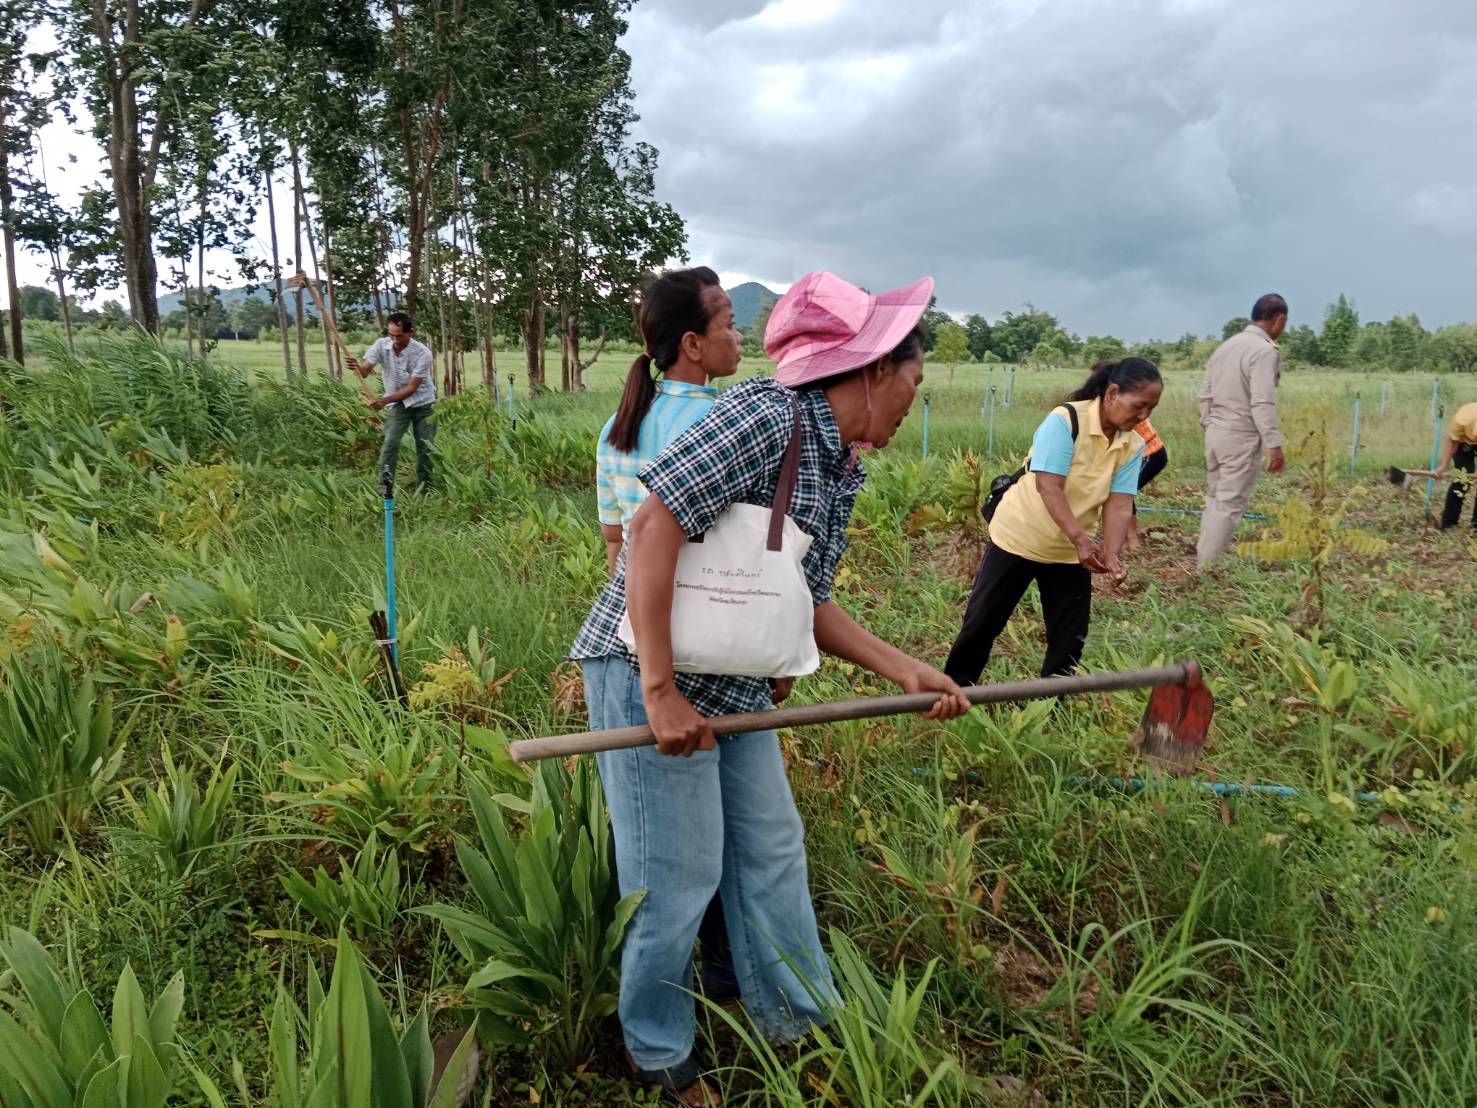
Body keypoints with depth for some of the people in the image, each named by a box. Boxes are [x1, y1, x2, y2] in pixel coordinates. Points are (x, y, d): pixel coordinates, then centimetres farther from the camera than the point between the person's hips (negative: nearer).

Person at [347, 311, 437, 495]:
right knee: (391, 443, -15)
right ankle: (384, 491, -15)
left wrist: (384, 400, -35)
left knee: (425, 448, 1)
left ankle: (424, 492, 15)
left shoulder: (422, 352, -23)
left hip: (423, 404, -1)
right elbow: (365, 371, -22)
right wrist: (356, 367, -46)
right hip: (397, 404, 1)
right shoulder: (381, 345, -13)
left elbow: (411, 388, -25)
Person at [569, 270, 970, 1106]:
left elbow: (806, 602, 12)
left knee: (773, 855, 18)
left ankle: (802, 1027, 39)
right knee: (677, 879, 3)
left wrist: (907, 672, 5)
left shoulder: (844, 470, 8)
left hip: (736, 687, 9)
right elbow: (654, 528, -26)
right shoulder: (768, 414, -20)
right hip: (650, 673, -9)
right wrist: (661, 693, -26)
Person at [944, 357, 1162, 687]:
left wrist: (1112, 553, -29)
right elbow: (1048, 487, -29)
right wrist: (1081, 539, -40)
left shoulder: (1133, 446, -5)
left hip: (1070, 553, 5)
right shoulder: (1064, 420, -22)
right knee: (982, 622, 3)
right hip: (1019, 538, -5)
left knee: (1070, 637, 7)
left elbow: (1119, 504, -11)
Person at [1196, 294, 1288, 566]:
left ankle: (1204, 560, 22)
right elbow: (1262, 404, -21)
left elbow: (1205, 394, 13)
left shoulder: (1226, 345, 11)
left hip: (1215, 432, 8)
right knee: (1229, 505, -3)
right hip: (1241, 437, -8)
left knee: (1215, 498, 16)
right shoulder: (1265, 350, -14)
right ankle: (1209, 569, -1)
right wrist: (1274, 446, -19)